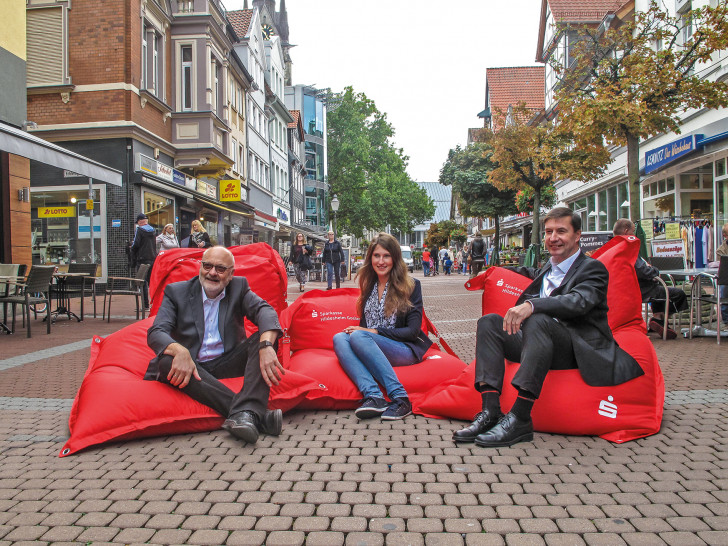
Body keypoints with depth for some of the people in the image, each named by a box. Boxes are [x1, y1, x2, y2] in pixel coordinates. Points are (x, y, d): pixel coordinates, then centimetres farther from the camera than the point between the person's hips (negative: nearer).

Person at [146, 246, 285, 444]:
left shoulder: (239, 287, 5)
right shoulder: (176, 292, 2)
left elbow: (264, 310, -15)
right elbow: (156, 333, -11)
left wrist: (266, 345, -38)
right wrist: (180, 352, -35)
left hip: (228, 364, 1)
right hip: (191, 367, 0)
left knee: (265, 336, -20)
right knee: (167, 361, -32)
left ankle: (245, 414, -43)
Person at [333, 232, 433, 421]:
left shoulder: (411, 285, 2)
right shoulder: (369, 287, 17)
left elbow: (412, 331, -5)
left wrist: (374, 332, -13)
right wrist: (358, 331, -5)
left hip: (405, 350, -5)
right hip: (372, 353, 5)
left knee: (358, 337, -31)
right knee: (339, 338, -25)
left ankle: (400, 398, -38)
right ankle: (373, 396, -43)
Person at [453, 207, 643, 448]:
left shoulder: (593, 269, -1)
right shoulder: (548, 270, 22)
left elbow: (578, 302, -23)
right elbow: (535, 275, 49)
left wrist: (531, 305, -38)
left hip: (579, 351, -7)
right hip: (540, 345, 7)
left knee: (538, 321, -35)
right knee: (489, 322, -10)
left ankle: (520, 419, -40)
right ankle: (490, 411, -26)